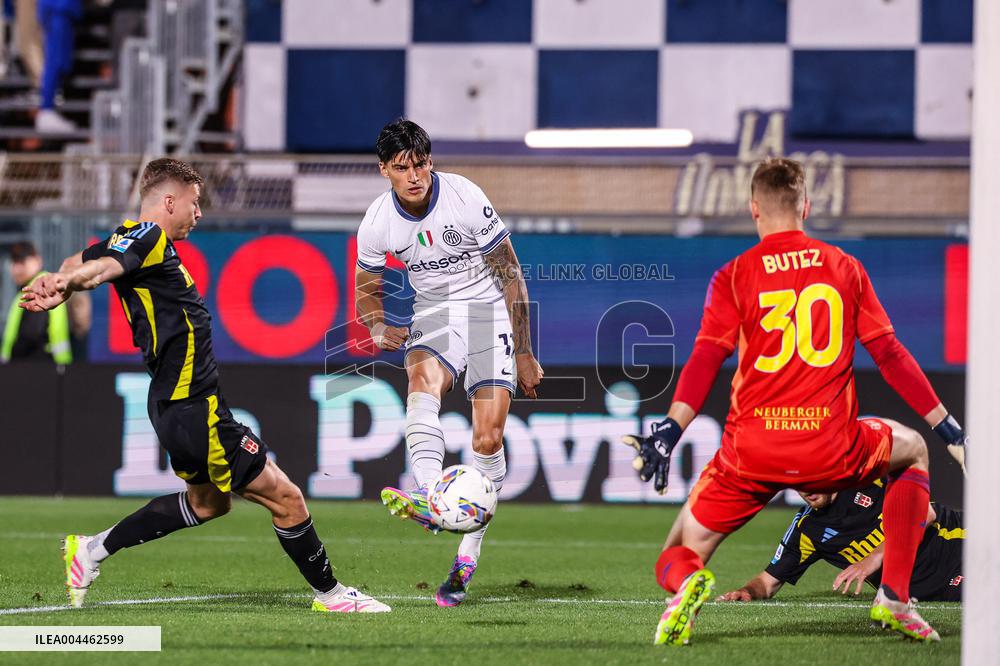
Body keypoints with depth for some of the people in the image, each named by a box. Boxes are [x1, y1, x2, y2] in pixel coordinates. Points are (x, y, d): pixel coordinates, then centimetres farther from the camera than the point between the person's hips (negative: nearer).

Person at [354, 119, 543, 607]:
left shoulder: (466, 199, -16)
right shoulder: (377, 224, -8)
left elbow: (510, 275, -8)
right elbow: (367, 289, 9)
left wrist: (524, 354, -6)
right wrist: (379, 328, -15)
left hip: (487, 309, -1)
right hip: (433, 315, 1)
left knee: (488, 439, -12)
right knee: (422, 380, -34)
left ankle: (466, 558, -3)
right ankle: (429, 500, -53)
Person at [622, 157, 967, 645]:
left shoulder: (733, 277, 3)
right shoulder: (845, 268, 8)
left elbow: (704, 362, -9)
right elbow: (890, 356, 9)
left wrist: (667, 435, -13)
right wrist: (947, 426, 15)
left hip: (751, 456, -1)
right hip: (831, 453, 1)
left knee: (677, 557, 14)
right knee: (913, 450, 32)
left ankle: (686, 585, -28)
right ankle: (894, 597, 18)